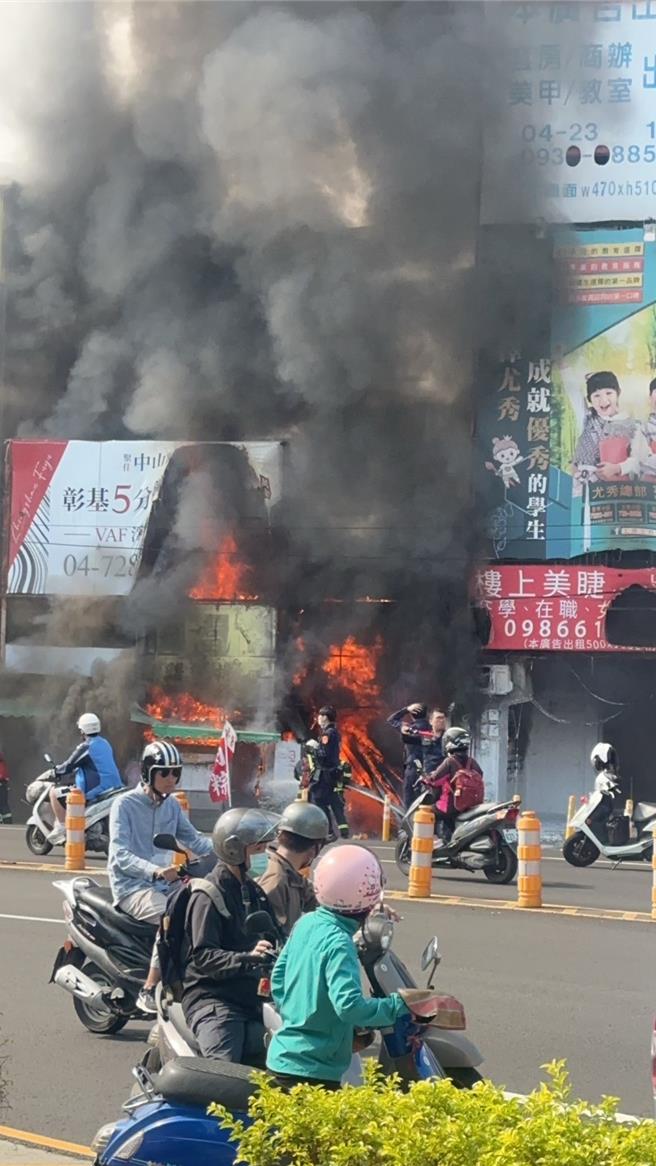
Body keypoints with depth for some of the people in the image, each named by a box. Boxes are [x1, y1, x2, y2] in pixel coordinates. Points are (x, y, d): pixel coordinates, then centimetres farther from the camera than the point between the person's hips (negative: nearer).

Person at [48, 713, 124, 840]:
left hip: (94, 793, -9)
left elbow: (69, 767, -8)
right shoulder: (105, 743, 13)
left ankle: (61, 826, -4)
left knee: (55, 793, -3)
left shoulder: (86, 747, -13)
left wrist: (55, 771, 13)